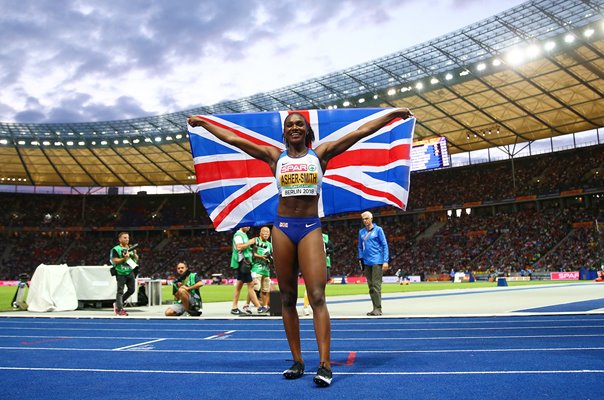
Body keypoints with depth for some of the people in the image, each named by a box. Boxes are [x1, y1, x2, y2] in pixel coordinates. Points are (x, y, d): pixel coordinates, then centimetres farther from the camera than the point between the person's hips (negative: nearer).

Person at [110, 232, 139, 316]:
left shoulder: (130, 248, 14)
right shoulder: (116, 249, -4)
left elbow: (136, 259, 14)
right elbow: (115, 260, -12)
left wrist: (134, 254, -5)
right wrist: (124, 258, -24)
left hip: (130, 272, 6)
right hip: (120, 273, -6)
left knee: (131, 290, 6)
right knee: (120, 291, -3)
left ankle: (117, 304, 22)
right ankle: (120, 309, 3)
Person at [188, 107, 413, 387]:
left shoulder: (320, 153, 7)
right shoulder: (275, 156, 9)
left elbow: (360, 132, 7)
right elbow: (232, 138, 12)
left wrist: (394, 113, 8)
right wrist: (202, 123, 15)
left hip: (310, 228, -2)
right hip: (282, 228, 2)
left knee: (317, 296, -12)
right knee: (287, 298, 5)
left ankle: (325, 365, -12)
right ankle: (297, 361, 15)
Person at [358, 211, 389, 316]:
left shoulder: (378, 229, 1)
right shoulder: (361, 232, 13)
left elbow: (385, 245, -2)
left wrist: (385, 261, -9)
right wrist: (361, 260, 11)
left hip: (377, 262, -5)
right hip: (366, 263, 5)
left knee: (376, 285, -9)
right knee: (371, 286, 7)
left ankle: (378, 308, -6)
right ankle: (375, 308, 13)